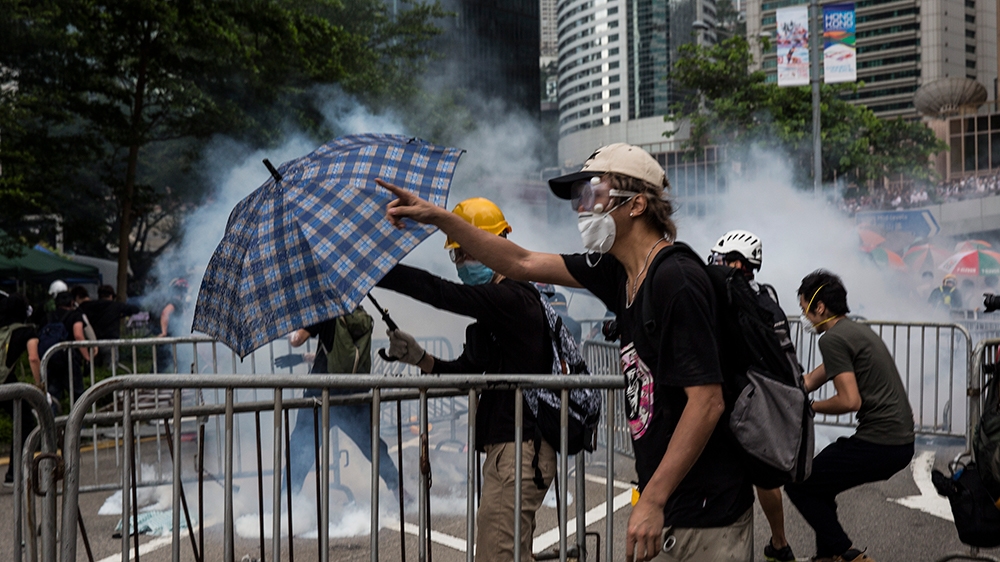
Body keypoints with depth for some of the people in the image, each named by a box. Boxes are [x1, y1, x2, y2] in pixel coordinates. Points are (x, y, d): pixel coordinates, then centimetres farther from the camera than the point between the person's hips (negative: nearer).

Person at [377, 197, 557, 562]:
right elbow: (466, 371, 19)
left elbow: (439, 293, -25)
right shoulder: (489, 310, 17)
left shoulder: (512, 298, -15)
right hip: (504, 446, 10)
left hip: (519, 449, -10)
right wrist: (419, 358, 2)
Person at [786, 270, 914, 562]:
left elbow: (850, 401, -20)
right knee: (818, 479, 25)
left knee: (797, 485, 4)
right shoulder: (856, 330, 18)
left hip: (877, 444, -10)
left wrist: (808, 407, -4)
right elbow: (809, 382, 23)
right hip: (901, 442, 10)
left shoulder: (833, 338, -13)